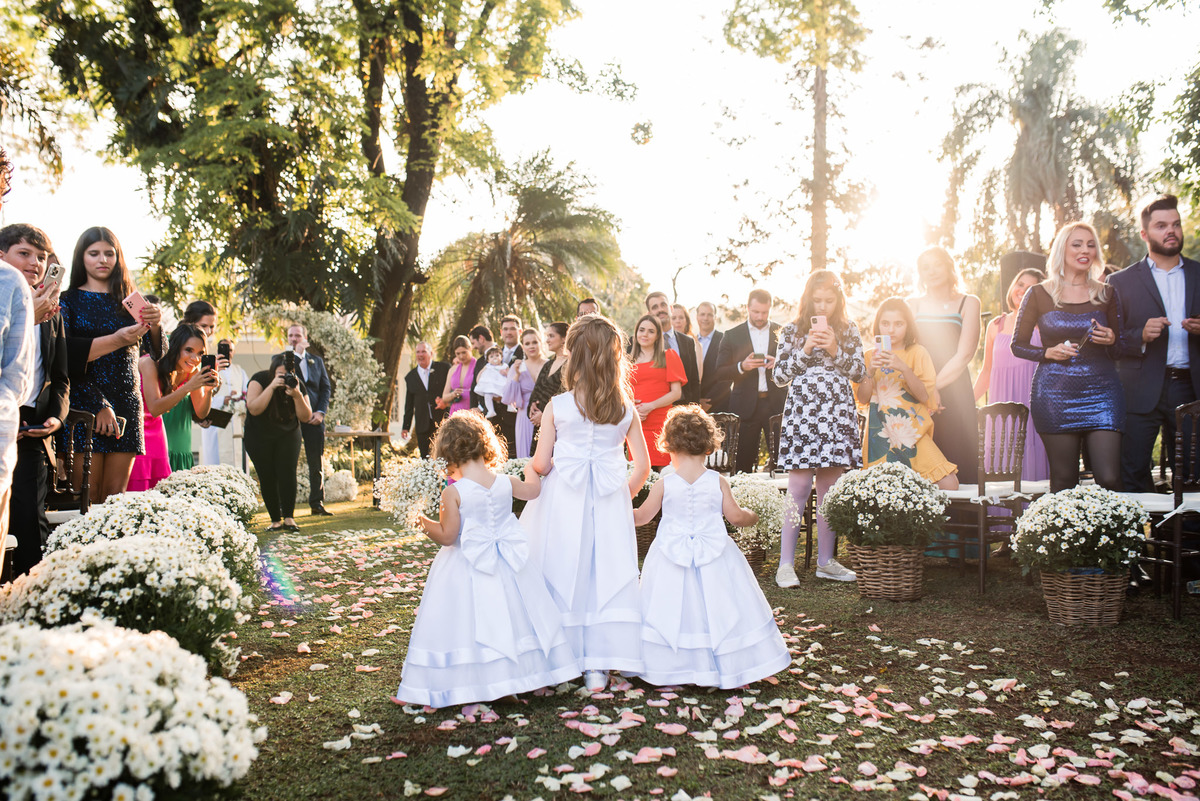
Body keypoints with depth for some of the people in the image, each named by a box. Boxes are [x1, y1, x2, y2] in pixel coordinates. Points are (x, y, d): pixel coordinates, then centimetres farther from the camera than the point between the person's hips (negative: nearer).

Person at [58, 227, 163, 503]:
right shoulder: (69, 300, 8)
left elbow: (156, 353, 3)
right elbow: (66, 354, -7)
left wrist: (155, 325, -18)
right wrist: (115, 340, -18)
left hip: (126, 402, 3)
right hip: (84, 401, -3)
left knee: (116, 494, -1)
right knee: (86, 496, -9)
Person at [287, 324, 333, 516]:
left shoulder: (316, 360, 15)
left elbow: (326, 387, 11)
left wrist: (321, 412, -2)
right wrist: (297, 355, -14)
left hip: (314, 418, 3)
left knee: (316, 462, 4)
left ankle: (317, 503, 11)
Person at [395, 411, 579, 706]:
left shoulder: (453, 492, -16)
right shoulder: (507, 483, -3)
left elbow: (447, 537, -14)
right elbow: (533, 490, 19)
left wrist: (426, 523, 4)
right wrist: (531, 471, 39)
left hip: (467, 569, -4)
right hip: (508, 565, 4)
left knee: (466, 623, 6)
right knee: (511, 616, 18)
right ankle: (521, 672, 27)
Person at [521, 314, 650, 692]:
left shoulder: (557, 406, -6)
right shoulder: (626, 409, 0)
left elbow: (540, 463, -4)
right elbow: (642, 466, 2)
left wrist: (532, 466, 19)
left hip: (563, 502, -1)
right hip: (610, 504, 1)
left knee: (562, 576, 9)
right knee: (607, 576, 6)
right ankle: (598, 667, 8)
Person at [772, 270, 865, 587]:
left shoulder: (848, 329, 11)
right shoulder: (792, 331, 5)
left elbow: (859, 372, 6)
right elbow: (778, 376, 1)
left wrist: (835, 350, -9)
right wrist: (805, 350, -10)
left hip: (837, 412, 3)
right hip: (801, 412, -2)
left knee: (830, 487, 6)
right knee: (799, 487, -7)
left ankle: (825, 561, 16)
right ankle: (786, 564, -2)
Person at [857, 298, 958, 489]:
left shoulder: (917, 353, 5)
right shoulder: (870, 356, 11)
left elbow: (924, 396, -6)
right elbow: (863, 398, 2)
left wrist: (903, 367, -20)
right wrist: (870, 371, -14)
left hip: (913, 433, -1)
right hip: (880, 436, 1)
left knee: (948, 486, -15)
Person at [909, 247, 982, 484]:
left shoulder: (968, 303, 9)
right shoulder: (912, 305, 14)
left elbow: (964, 354, -1)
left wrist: (935, 385, -10)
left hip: (954, 391, -1)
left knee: (958, 461, -5)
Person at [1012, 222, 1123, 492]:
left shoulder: (1107, 294, 10)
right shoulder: (1039, 294, 4)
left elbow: (1119, 352, 15)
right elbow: (1018, 345, 8)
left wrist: (1111, 341, -7)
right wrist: (1048, 352, -10)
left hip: (1101, 391, 2)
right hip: (1056, 395, -1)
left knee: (1109, 477, -9)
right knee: (1064, 479, 2)